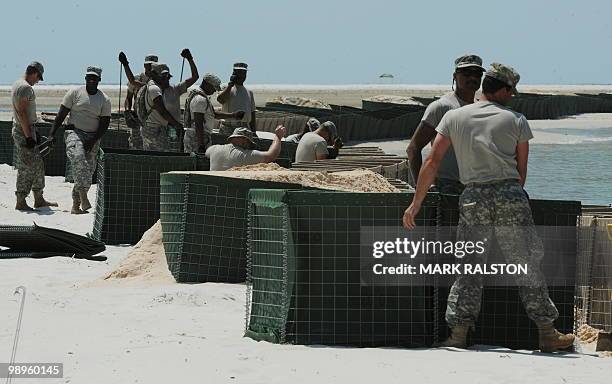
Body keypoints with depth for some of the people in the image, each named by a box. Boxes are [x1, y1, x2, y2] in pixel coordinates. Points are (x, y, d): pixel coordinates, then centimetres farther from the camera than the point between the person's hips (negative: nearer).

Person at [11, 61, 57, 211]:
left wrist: (34, 133, 25)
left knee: (38, 165, 15)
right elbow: (22, 113, -24)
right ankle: (21, 202, 0)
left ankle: (39, 200, 21)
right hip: (24, 131, -11)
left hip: (21, 130, 11)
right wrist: (28, 136, -23)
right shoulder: (25, 87, -18)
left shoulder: (17, 85, 15)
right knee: (27, 168, -5)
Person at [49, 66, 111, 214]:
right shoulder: (75, 93, 1)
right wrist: (52, 134, -6)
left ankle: (75, 206, 8)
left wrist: (93, 140, -11)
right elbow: (61, 114, 2)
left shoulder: (105, 100, 5)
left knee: (88, 170, -1)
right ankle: (83, 196, -36)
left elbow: (104, 124, 3)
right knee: (78, 158, -31)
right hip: (75, 132, -3)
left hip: (93, 138, 3)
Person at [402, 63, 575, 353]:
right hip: (510, 194, -1)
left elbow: (432, 162, 5)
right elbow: (521, 171, 9)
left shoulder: (454, 117, 9)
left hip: (473, 198, 1)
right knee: (528, 267, 7)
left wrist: (416, 203, 9)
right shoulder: (515, 121, 5)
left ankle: (458, 335, 1)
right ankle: (547, 334, 12)